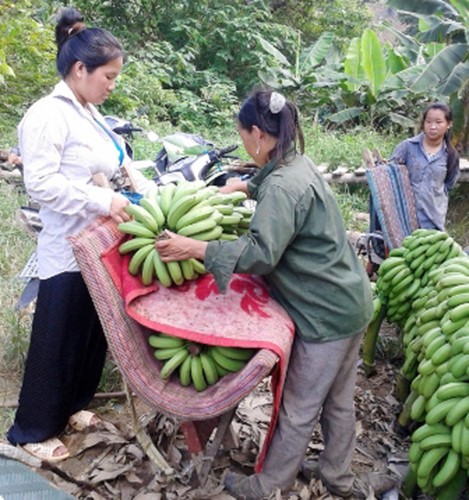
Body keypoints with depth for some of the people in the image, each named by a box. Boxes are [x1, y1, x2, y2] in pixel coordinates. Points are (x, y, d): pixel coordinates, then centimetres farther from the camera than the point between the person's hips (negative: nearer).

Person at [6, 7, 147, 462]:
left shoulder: (88, 113, 12)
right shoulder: (49, 115, -17)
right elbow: (41, 183, -24)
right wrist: (102, 202, -26)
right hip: (69, 248, -9)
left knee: (94, 332, 19)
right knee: (57, 339, 4)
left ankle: (71, 406, 39)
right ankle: (33, 430, 23)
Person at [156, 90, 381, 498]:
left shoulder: (283, 186, -23)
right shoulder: (298, 163, 8)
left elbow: (260, 253, -31)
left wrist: (194, 248, -29)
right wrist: (243, 186, 37)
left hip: (326, 314, -10)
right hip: (350, 302, 10)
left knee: (299, 407, 7)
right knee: (338, 399, 22)